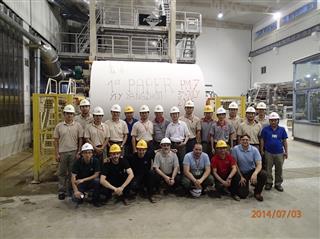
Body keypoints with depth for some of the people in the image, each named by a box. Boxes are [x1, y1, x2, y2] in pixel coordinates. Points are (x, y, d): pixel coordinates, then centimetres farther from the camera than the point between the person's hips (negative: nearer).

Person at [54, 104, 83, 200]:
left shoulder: (78, 126, 1)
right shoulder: (59, 126, 3)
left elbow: (80, 140, 2)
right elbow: (56, 141, 5)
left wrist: (79, 152, -4)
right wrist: (57, 154, 0)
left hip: (74, 152, 0)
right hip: (62, 152, 1)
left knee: (72, 172, 9)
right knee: (62, 173, 8)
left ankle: (71, 190, 22)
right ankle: (61, 191, 19)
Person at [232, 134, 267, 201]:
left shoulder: (254, 150, -10)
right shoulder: (235, 149, -13)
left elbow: (259, 164, -17)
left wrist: (255, 173, -38)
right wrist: (241, 177, -10)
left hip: (252, 171, 2)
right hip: (241, 173, -2)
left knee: (263, 174, -30)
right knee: (243, 195, -15)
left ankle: (257, 193, -4)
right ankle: (246, 185, 23)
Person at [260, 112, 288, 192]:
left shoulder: (282, 129, 2)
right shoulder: (265, 129, -2)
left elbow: (284, 141, 6)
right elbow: (262, 140, 2)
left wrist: (286, 151, 4)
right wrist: (262, 150, -1)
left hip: (279, 153, 1)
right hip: (268, 153, -1)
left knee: (279, 169, 10)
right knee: (268, 169, 7)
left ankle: (278, 184, 24)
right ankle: (269, 183, 21)